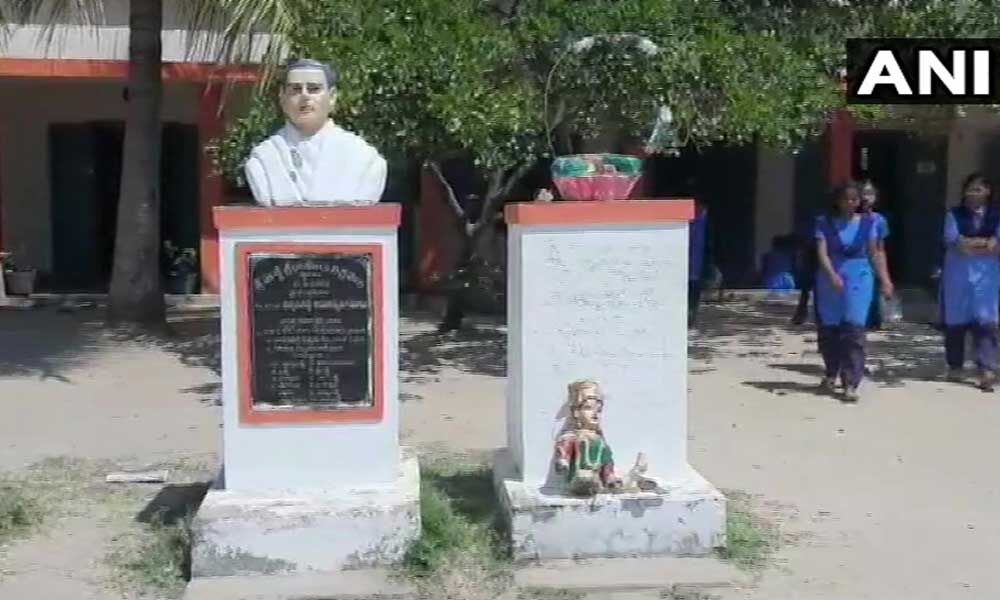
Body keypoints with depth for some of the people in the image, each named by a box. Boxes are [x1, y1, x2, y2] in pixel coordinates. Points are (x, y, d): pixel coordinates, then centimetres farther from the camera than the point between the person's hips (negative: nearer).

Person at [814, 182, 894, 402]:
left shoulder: (867, 223, 4)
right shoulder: (825, 223, 0)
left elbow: (875, 253, 6)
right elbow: (822, 252, -10)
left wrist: (885, 279, -3)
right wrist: (832, 275, -25)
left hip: (859, 278, -1)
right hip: (830, 279, 1)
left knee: (854, 329, -11)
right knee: (828, 328, 8)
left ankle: (851, 383, -12)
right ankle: (831, 373, 31)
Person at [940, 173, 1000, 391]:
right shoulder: (954, 214, 5)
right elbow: (953, 242, -10)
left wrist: (969, 244, -11)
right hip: (958, 275, 1)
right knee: (955, 322, 6)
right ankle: (955, 366, 20)